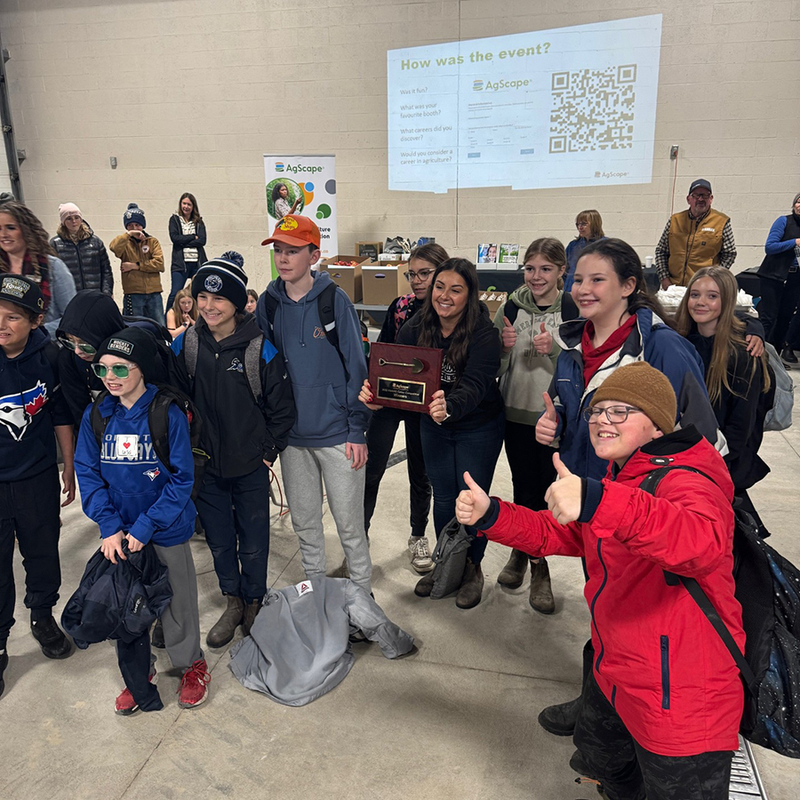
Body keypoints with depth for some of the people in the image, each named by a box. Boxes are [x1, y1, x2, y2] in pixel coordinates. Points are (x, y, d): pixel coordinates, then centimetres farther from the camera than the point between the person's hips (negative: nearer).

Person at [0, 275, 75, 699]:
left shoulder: (47, 356, -9)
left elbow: (61, 416, 2)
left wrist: (69, 468, 8)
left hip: (38, 477, 2)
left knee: (43, 552, 17)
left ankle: (43, 617, 42)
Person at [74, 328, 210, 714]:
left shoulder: (168, 415, -16)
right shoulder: (96, 416, -4)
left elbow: (181, 479, -14)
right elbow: (87, 472, -1)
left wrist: (143, 527, -18)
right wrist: (109, 526, -12)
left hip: (166, 531, -3)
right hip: (118, 532, 4)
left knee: (177, 601, 12)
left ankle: (191, 664, 37)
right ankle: (137, 674, 38)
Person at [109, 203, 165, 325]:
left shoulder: (153, 241, 10)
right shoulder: (125, 242, 7)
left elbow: (160, 264, -5)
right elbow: (114, 247, -17)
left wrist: (136, 265, -8)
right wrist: (129, 234, -19)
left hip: (154, 293, 1)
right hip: (133, 294, -1)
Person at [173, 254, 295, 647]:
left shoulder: (260, 348, -13)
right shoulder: (187, 343, -4)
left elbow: (281, 407, -5)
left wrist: (268, 452, -5)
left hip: (250, 467, -2)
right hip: (204, 465, 3)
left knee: (253, 542, 13)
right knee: (218, 540, 17)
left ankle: (254, 604, 37)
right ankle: (232, 603, 39)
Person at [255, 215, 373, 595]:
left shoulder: (334, 300, -9)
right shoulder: (268, 303, 2)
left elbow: (357, 367, -7)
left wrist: (358, 431, -9)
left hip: (337, 434, -4)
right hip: (291, 435, 4)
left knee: (349, 523, 6)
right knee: (303, 521, 17)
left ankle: (362, 592, 26)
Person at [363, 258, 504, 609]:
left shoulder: (484, 333, -24)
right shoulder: (416, 327, -10)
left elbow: (474, 385, -36)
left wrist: (449, 407, -57)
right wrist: (373, 391, -38)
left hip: (478, 426, -4)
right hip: (433, 426, 4)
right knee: (443, 496, 15)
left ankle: (472, 569, 30)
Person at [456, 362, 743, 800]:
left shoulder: (684, 482, -24)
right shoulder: (618, 479, 8)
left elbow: (704, 543, -47)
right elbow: (552, 533, 10)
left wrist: (599, 501, -59)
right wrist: (489, 514, -6)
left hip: (680, 704, -9)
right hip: (615, 676, 9)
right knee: (598, 753, 30)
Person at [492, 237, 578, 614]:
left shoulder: (575, 310, -7)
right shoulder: (511, 307, 3)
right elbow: (494, 366, 9)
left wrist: (555, 349, -24)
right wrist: (504, 347, -12)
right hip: (516, 413, 3)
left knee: (549, 490, 4)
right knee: (524, 488, 12)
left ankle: (537, 560, 27)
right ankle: (522, 551, 35)